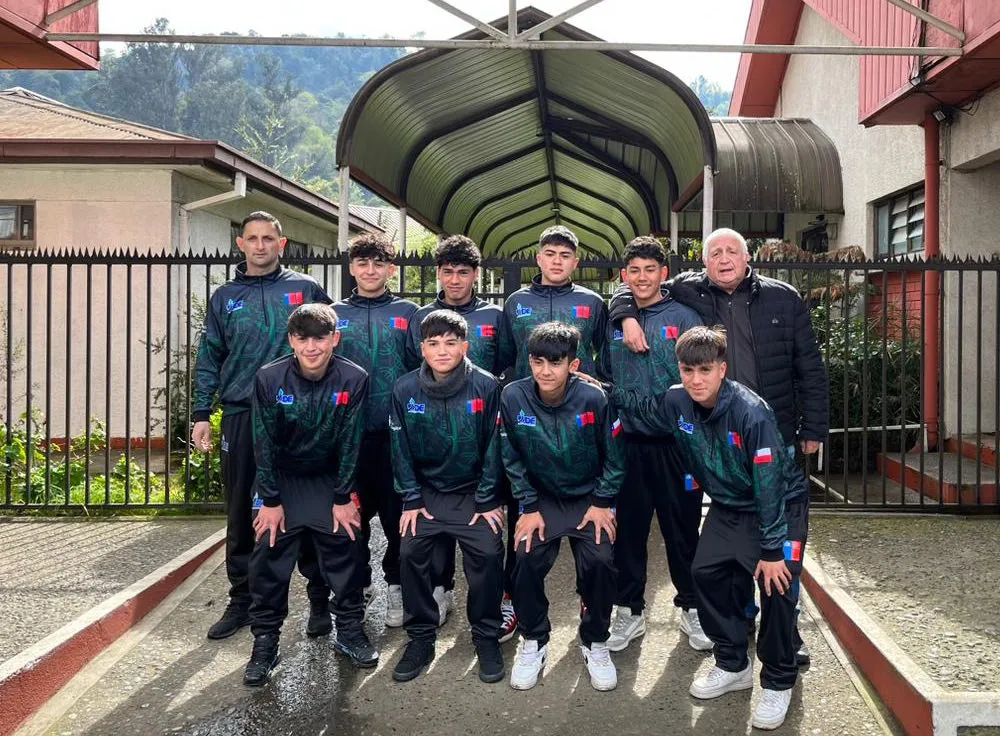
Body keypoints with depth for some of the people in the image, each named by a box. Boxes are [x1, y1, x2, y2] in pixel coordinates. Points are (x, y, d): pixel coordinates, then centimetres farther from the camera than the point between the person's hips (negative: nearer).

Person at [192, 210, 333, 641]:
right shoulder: (225, 297, 10)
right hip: (241, 416, 3)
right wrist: (201, 414, 5)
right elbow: (209, 359, 11)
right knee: (241, 513, 9)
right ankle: (241, 600, 23)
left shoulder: (305, 289, 3)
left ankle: (320, 600, 15)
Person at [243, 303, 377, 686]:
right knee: (268, 553, -6)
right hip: (280, 478, 0)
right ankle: (265, 643, 8)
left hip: (329, 479, 1)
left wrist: (343, 498, -9)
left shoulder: (354, 380, -17)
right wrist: (271, 500, -11)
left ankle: (350, 631, 13)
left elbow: (349, 442, -11)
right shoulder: (269, 378, -17)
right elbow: (264, 443, -12)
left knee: (348, 546, -5)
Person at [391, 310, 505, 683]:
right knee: (410, 552, -11)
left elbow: (493, 447, -8)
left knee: (488, 554, -16)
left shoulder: (486, 386, -13)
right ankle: (420, 638, 9)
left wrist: (488, 501, -7)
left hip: (474, 491, -2)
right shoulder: (405, 389, -7)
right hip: (426, 491, 2)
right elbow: (401, 449, 0)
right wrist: (411, 500, -3)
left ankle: (486, 637, 6)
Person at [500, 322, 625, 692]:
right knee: (527, 560, -20)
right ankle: (533, 641, 6)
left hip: (589, 499, -1)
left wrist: (602, 503, -7)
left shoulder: (594, 399, -19)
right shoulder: (513, 397, -15)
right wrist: (528, 507, -7)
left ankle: (595, 642, 7)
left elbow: (614, 457, -4)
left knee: (599, 561, -20)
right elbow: (512, 459, -4)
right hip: (541, 499, 1)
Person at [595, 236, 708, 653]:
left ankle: (692, 608, 26)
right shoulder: (614, 322, 10)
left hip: (675, 442, -2)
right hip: (627, 442, 3)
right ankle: (629, 611, 24)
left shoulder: (684, 318, 0)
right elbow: (603, 378, 15)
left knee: (682, 528, 8)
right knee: (627, 528, 10)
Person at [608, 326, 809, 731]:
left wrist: (772, 549, -27)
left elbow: (770, 485, -29)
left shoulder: (751, 412, -32)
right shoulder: (677, 401, -14)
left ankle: (778, 682, 5)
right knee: (706, 573, 1)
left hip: (781, 504, -6)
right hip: (728, 505, 6)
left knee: (777, 586, -16)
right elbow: (645, 407, 11)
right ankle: (733, 665, 21)